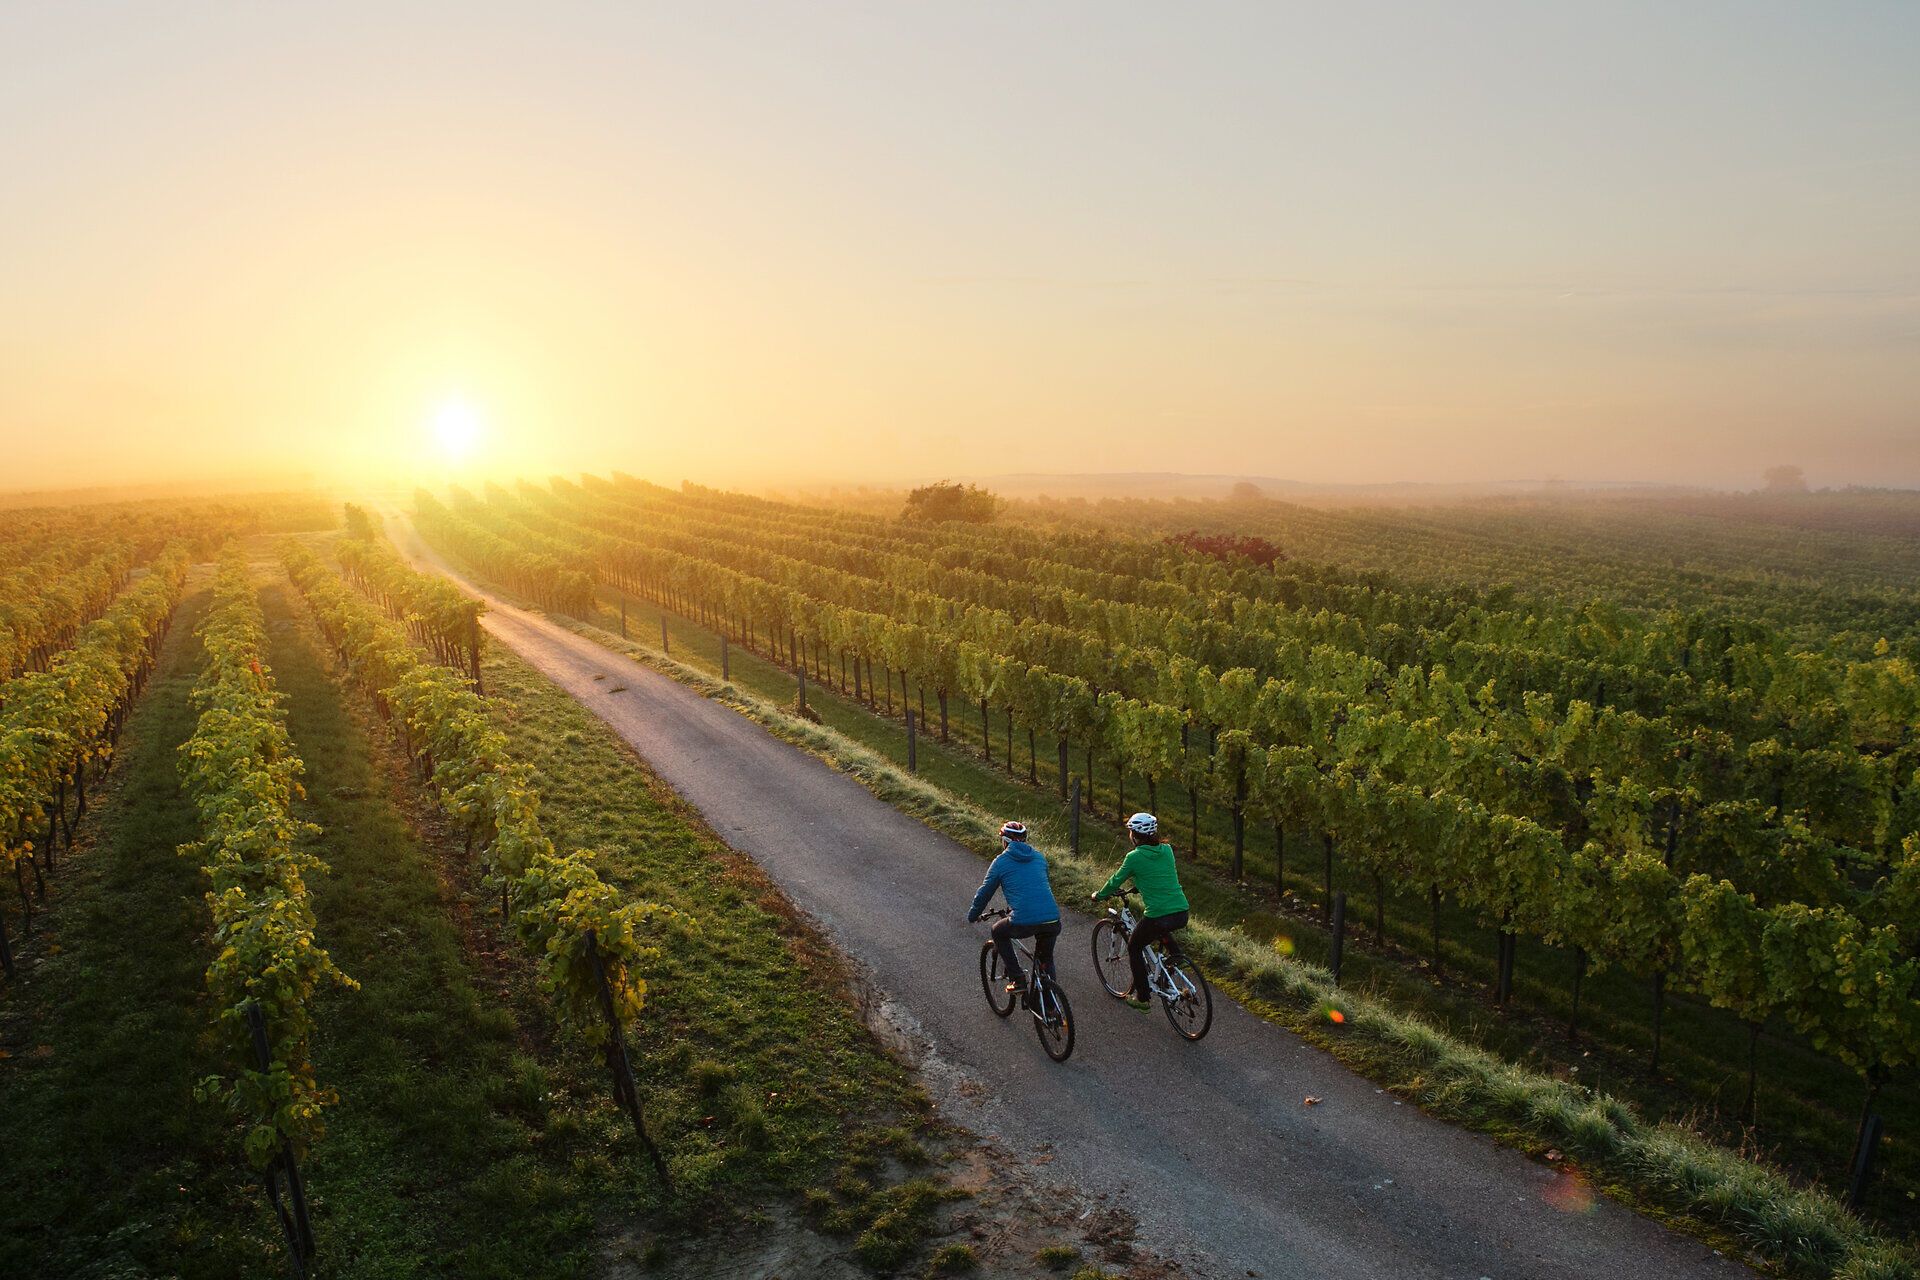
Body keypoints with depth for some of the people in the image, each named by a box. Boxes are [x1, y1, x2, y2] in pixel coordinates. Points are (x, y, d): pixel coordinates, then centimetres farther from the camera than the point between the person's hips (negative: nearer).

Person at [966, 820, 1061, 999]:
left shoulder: (1000, 862, 7)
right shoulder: (1039, 857, 19)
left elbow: (984, 893, 16)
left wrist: (972, 916, 34)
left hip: (1023, 923, -4)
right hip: (1053, 921, 4)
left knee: (998, 932, 27)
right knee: (1046, 961, 29)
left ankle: (1016, 979, 18)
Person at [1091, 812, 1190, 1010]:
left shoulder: (1134, 857, -6)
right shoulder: (1167, 850, 9)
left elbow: (1116, 882, 4)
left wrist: (1098, 895, 22)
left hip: (1158, 917, -6)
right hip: (1182, 914, 6)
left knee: (1134, 947, 20)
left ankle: (1143, 998, 21)